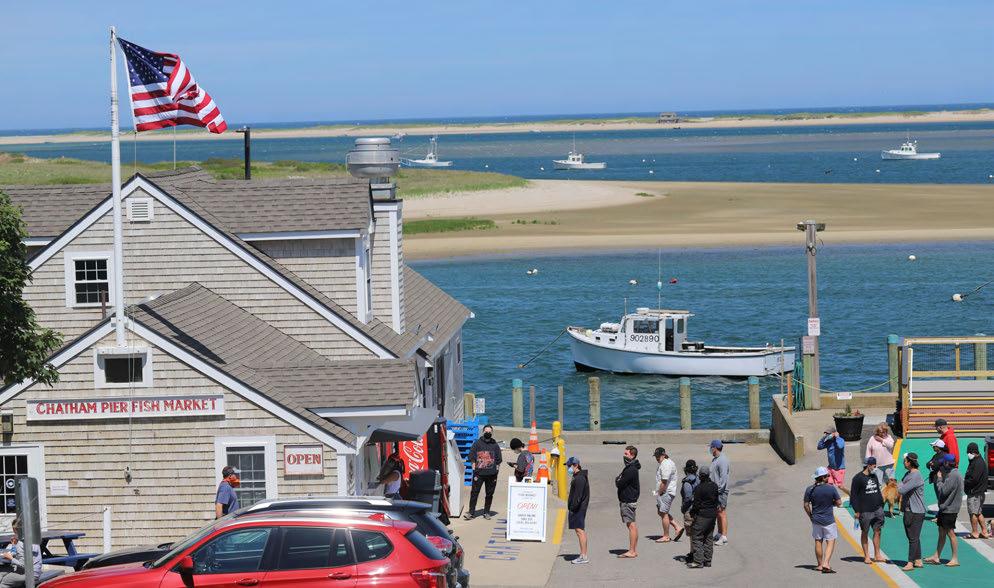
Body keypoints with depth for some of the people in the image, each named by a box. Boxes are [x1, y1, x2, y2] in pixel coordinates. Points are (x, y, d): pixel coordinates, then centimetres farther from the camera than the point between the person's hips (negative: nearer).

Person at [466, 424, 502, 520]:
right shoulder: (477, 443, 3)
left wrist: (496, 471, 3)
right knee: (474, 493, -4)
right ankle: (471, 512, 1)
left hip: (491, 474, 2)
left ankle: (486, 512, 17)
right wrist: (474, 468, -4)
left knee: (489, 494, 7)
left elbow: (498, 460, 11)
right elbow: (472, 457, 3)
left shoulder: (495, 445, 8)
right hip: (479, 472, -2)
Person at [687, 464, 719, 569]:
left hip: (702, 515, -8)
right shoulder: (714, 486, 4)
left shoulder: (699, 488, -18)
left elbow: (696, 503, -15)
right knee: (708, 538, 14)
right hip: (713, 515, 8)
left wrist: (692, 513, 1)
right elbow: (717, 499, 12)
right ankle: (707, 561, 17)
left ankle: (698, 561, -7)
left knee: (696, 537, -2)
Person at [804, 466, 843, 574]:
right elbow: (839, 503, -5)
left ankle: (820, 565, 21)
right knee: (830, 542, 2)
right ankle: (826, 564, -13)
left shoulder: (810, 489, -5)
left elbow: (806, 505, 0)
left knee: (818, 542, 14)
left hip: (816, 520, 3)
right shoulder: (831, 488, -11)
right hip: (828, 520, -3)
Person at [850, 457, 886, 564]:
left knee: (877, 531, 6)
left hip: (877, 510, 6)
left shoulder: (874, 477, 15)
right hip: (865, 511, -6)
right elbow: (853, 495, -8)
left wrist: (881, 506, 18)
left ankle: (877, 555, 14)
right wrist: (857, 511, -12)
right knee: (865, 533, 2)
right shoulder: (858, 478, -7)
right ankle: (866, 556, 9)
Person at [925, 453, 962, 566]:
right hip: (944, 508, 10)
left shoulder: (953, 475, -18)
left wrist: (939, 479, -9)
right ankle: (936, 557, 18)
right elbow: (942, 490, 17)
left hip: (950, 509, -10)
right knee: (941, 532, 13)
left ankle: (955, 559, 2)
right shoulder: (950, 474, 13)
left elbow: (943, 491, -21)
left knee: (950, 532, -4)